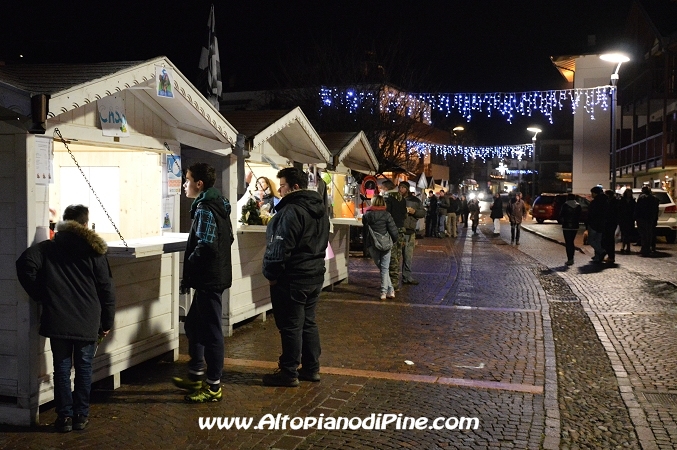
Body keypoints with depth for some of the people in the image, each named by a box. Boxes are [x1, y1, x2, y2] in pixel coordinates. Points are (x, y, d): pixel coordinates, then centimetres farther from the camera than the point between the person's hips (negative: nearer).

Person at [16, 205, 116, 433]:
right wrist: (107, 322, 8)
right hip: (87, 322, -1)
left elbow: (25, 263, -12)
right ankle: (81, 415, 16)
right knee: (83, 368, 10)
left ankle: (65, 416, 14)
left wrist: (39, 294, 0)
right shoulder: (94, 250, 2)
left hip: (58, 320, 1)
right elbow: (106, 289, 0)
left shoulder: (48, 247, 5)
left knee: (62, 368, 9)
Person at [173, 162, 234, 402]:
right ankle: (196, 376, 31)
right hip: (215, 275, 10)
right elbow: (228, 239, 18)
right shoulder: (218, 206, 12)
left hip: (209, 279, -10)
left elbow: (205, 246, -26)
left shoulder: (204, 209, -17)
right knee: (193, 323, 20)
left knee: (211, 332, -1)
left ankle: (213, 387, 11)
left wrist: (187, 272, -11)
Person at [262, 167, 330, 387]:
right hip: (314, 276, 10)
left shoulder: (291, 211, -19)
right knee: (308, 323, 16)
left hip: (292, 278, -9)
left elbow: (281, 247, -22)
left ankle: (289, 373, 9)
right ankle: (311, 368, 24)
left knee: (290, 326, 0)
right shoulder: (319, 209, 11)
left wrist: (271, 274, -11)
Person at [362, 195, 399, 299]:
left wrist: (366, 244, 16)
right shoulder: (386, 215, -8)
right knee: (385, 268, 7)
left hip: (371, 245, 2)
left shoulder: (366, 215, 2)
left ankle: (390, 290, 10)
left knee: (382, 268, 13)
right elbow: (393, 230, -10)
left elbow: (364, 230, 8)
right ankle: (385, 291, 5)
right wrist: (394, 240, 9)